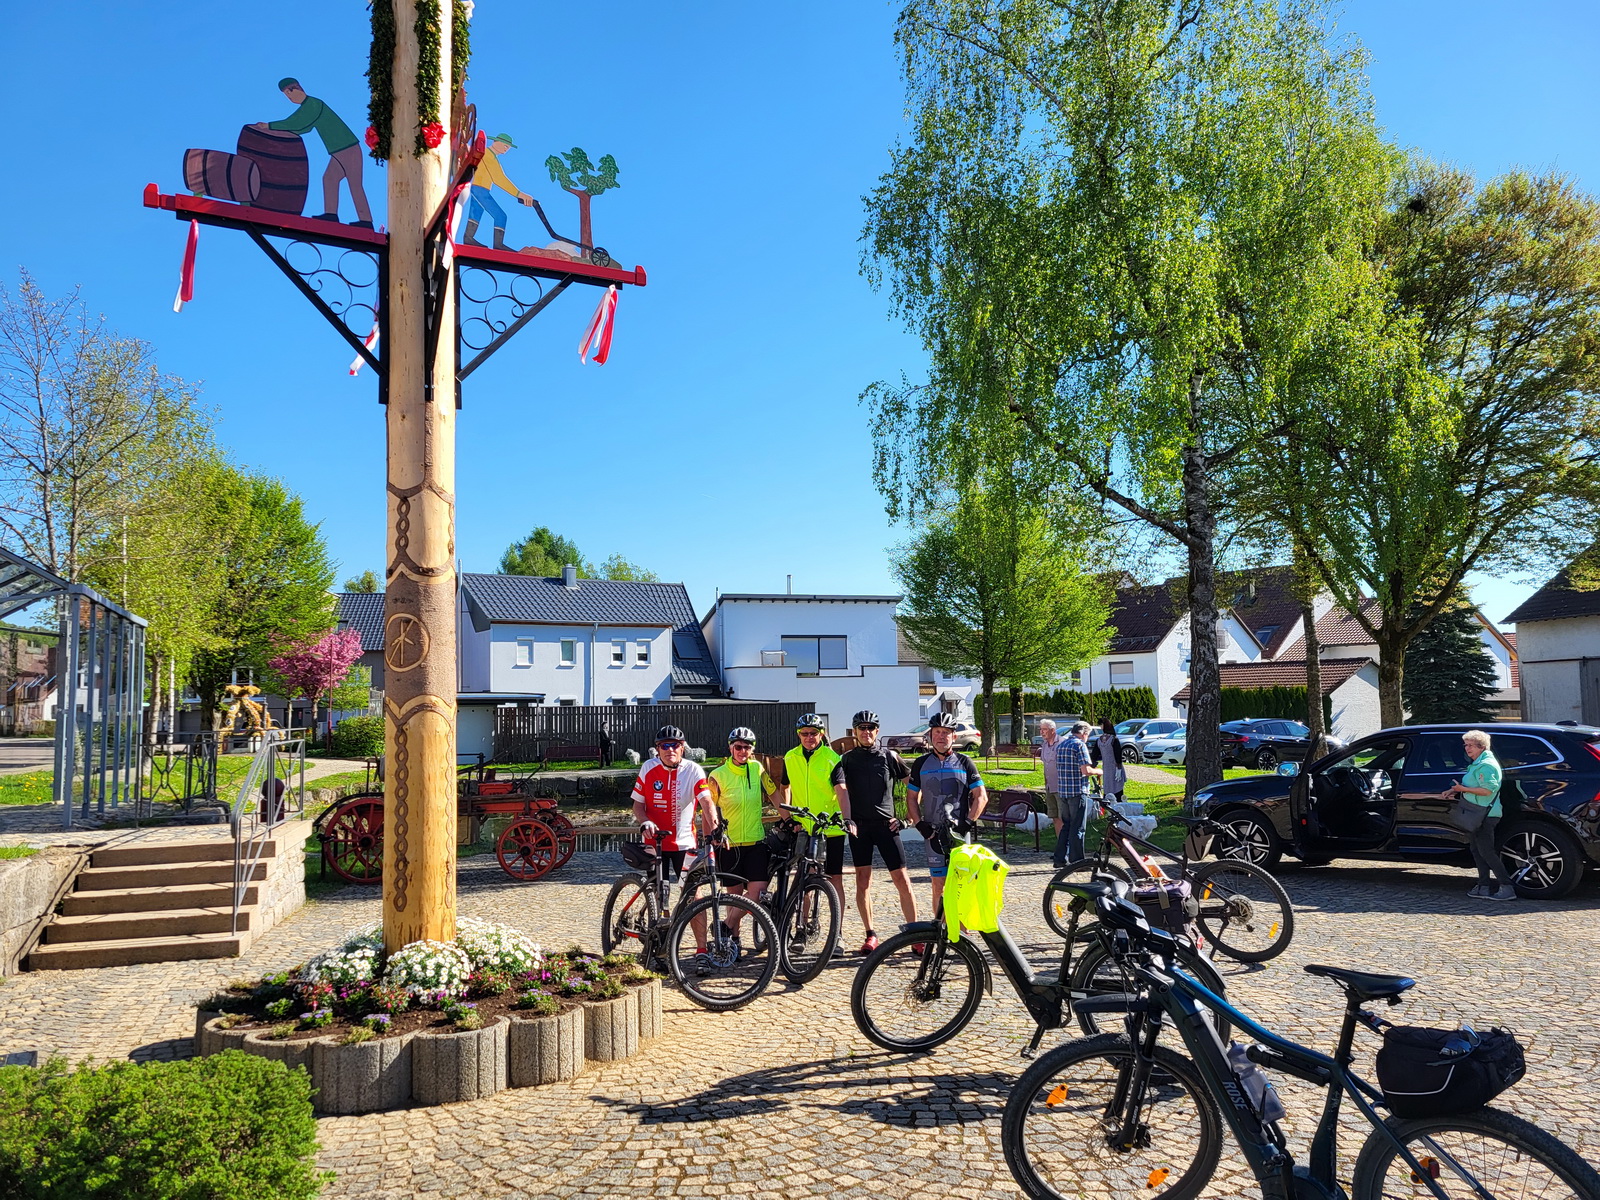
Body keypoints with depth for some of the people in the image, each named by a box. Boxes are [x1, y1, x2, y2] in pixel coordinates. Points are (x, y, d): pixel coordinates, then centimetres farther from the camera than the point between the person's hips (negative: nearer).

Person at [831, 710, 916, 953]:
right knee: (862, 880, 2)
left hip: (886, 824, -1)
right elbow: (841, 789, -9)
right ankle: (870, 935, 13)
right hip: (859, 826, 1)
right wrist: (847, 819, -23)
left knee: (902, 879, -4)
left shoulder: (889, 756, 6)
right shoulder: (846, 759, 6)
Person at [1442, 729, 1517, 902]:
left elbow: (1487, 790, -24)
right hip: (1479, 814, 11)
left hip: (1486, 815, -11)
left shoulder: (1486, 765, -16)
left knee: (1486, 851, -9)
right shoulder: (1476, 763, 17)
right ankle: (1484, 887, 17)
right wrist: (1453, 791, 15)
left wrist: (1464, 789, -20)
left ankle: (1508, 888, -6)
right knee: (1477, 851, 13)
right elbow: (1473, 785, 27)